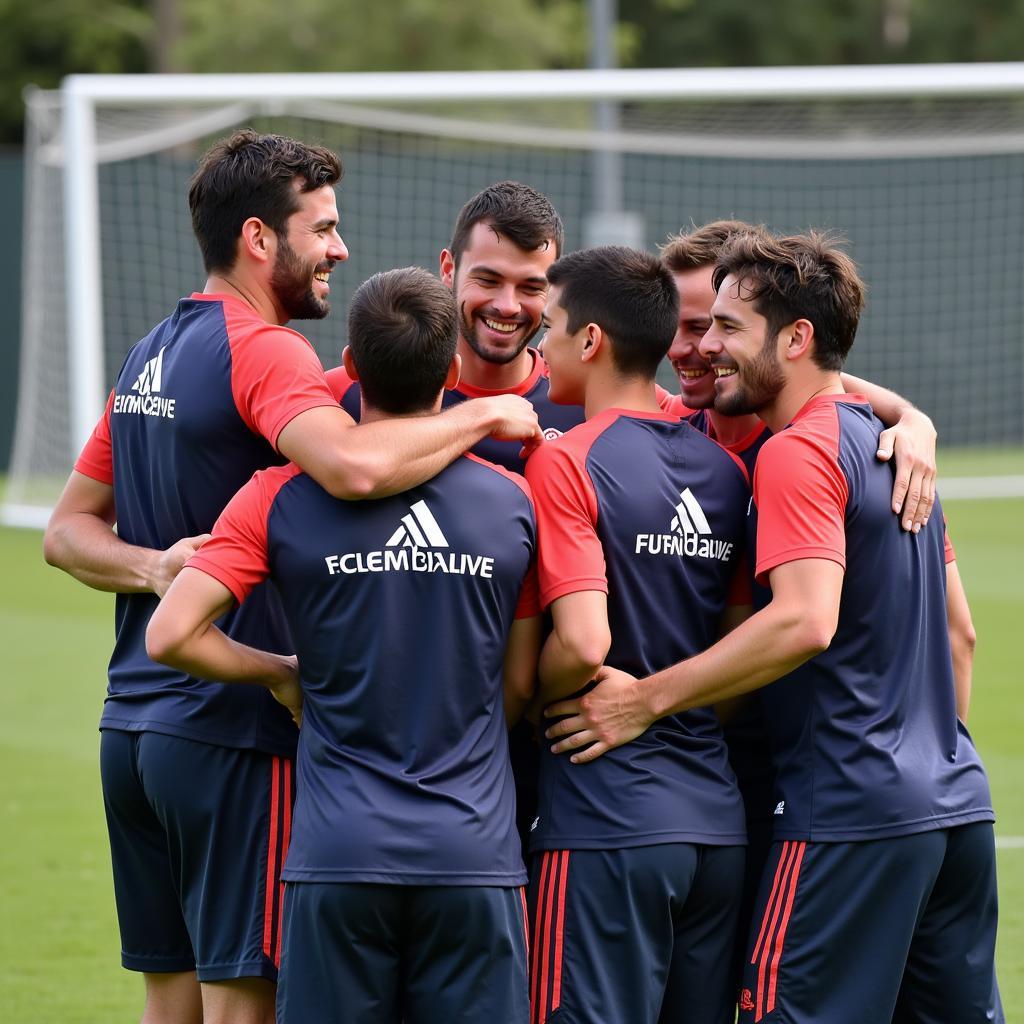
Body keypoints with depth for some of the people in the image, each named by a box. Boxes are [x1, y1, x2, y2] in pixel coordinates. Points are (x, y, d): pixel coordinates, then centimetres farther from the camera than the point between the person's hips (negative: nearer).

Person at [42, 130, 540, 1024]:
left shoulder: (150, 356, 16)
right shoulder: (262, 351, -13)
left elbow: (70, 529, 19)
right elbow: (355, 465, -33)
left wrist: (152, 567, 0)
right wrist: (486, 415, -18)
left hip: (132, 732, 9)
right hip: (234, 736, -9)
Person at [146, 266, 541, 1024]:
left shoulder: (283, 499, -2)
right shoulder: (512, 503, 2)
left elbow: (171, 635, -8)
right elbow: (519, 686, 8)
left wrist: (283, 674, 9)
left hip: (339, 853, 0)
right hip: (475, 851, 1)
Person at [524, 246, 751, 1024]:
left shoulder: (566, 462, -10)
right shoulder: (724, 469, 10)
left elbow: (583, 644, -19)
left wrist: (527, 696, -1)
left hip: (607, 820, -7)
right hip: (717, 820, 7)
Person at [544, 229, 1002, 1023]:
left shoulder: (797, 451, -12)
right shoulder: (886, 443, 16)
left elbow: (806, 622, -25)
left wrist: (650, 698, -20)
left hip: (851, 815, -9)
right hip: (957, 805, 9)